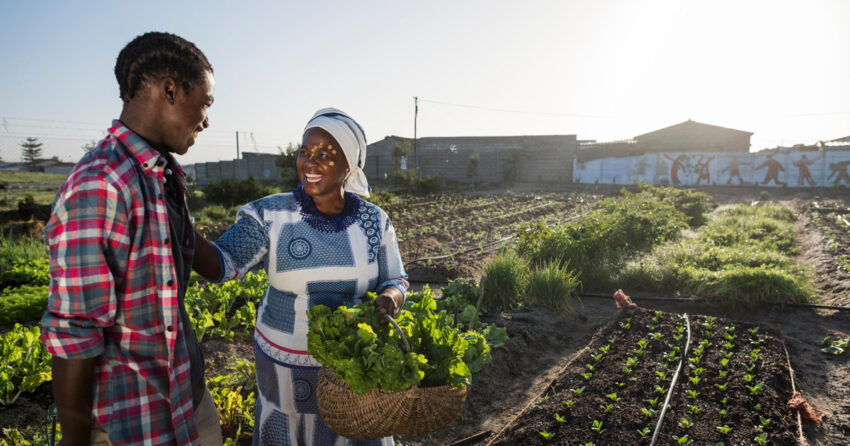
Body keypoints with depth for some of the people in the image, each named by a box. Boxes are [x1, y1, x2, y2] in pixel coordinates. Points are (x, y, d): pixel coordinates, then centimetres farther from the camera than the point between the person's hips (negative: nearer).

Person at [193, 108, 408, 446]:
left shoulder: (374, 221, -7)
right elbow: (223, 263, -20)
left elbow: (396, 281, 1)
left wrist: (390, 298, -21)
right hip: (288, 363, -1)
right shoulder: (270, 215, -12)